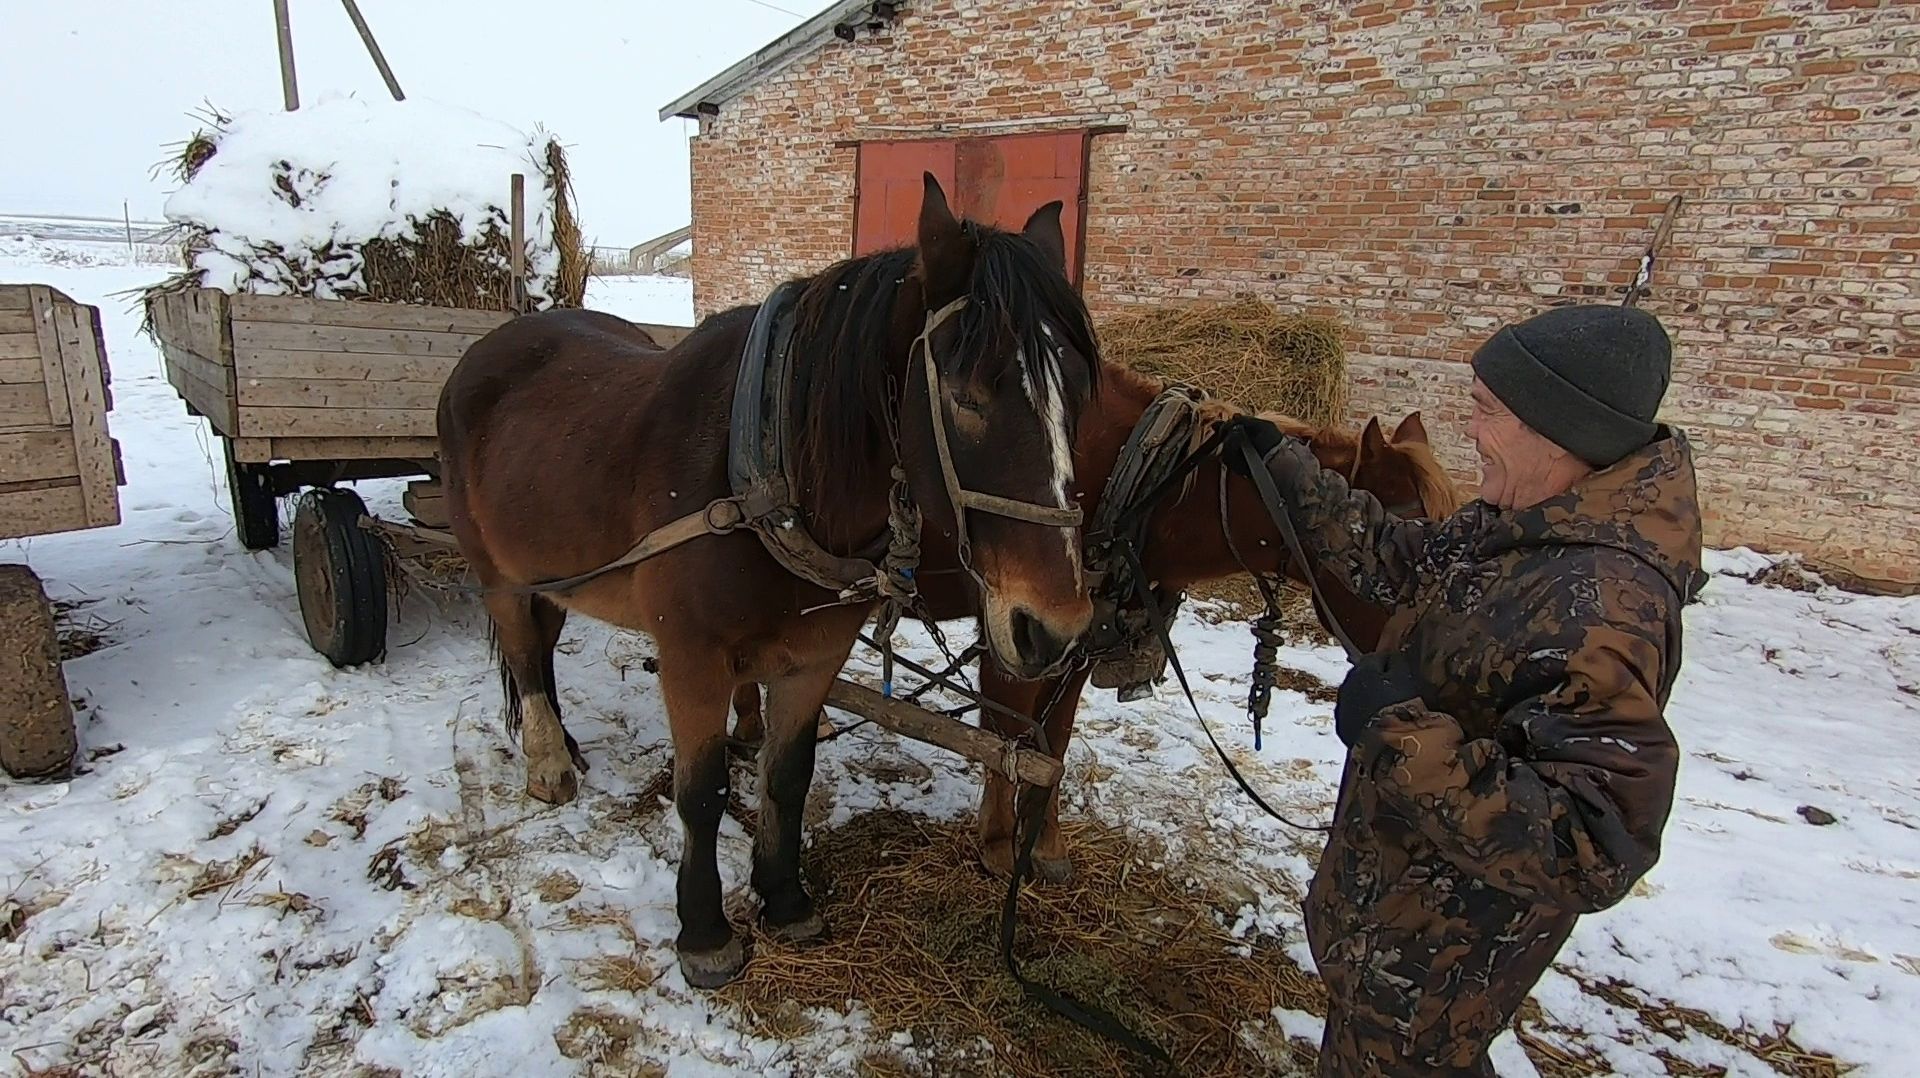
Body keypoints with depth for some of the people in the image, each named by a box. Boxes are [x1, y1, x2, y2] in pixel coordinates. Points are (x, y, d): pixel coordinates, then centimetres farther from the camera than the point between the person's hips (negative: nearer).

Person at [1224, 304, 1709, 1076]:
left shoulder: (1601, 609, -35)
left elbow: (1590, 851, -36)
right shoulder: (1525, 526, -7)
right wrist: (1285, 469, 11)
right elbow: (1404, 560, 10)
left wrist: (1403, 735, -38)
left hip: (1447, 939, -8)